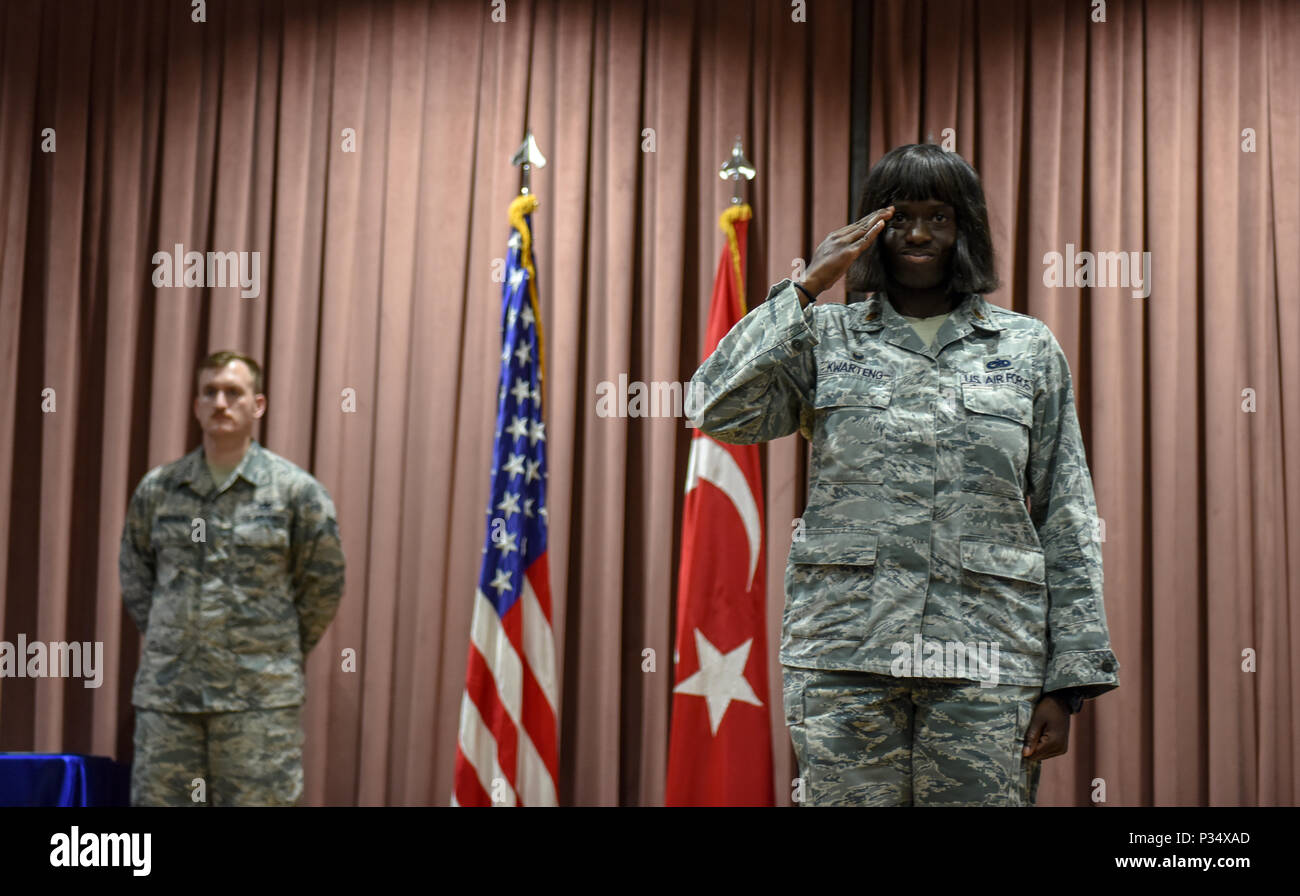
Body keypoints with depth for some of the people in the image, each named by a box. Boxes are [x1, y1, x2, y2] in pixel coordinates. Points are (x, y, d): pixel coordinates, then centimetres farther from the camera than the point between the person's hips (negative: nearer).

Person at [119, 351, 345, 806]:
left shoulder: (297, 491, -1)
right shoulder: (157, 489, 7)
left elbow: (323, 585, 6)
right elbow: (134, 576, 19)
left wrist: (282, 652, 7)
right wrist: (168, 646, 12)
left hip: (259, 699, -3)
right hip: (166, 694, 3)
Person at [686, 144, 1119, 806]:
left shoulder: (1029, 349, 11)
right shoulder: (826, 339, 10)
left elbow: (1066, 526, 9)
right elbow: (719, 410, -7)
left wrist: (1066, 682, 2)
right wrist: (807, 287, -4)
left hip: (984, 665, 0)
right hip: (844, 655, 0)